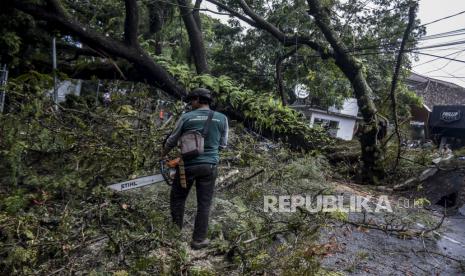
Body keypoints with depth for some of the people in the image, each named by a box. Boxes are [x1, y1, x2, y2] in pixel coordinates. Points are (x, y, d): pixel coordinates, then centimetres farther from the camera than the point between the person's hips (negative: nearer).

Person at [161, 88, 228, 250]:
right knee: (204, 204, 11)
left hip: (188, 165, -1)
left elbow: (171, 141, 6)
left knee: (177, 198, 19)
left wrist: (162, 156, 23)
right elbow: (223, 145, 8)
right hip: (209, 166, 1)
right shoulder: (222, 119, 0)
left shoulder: (186, 117, -4)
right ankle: (198, 240, 18)